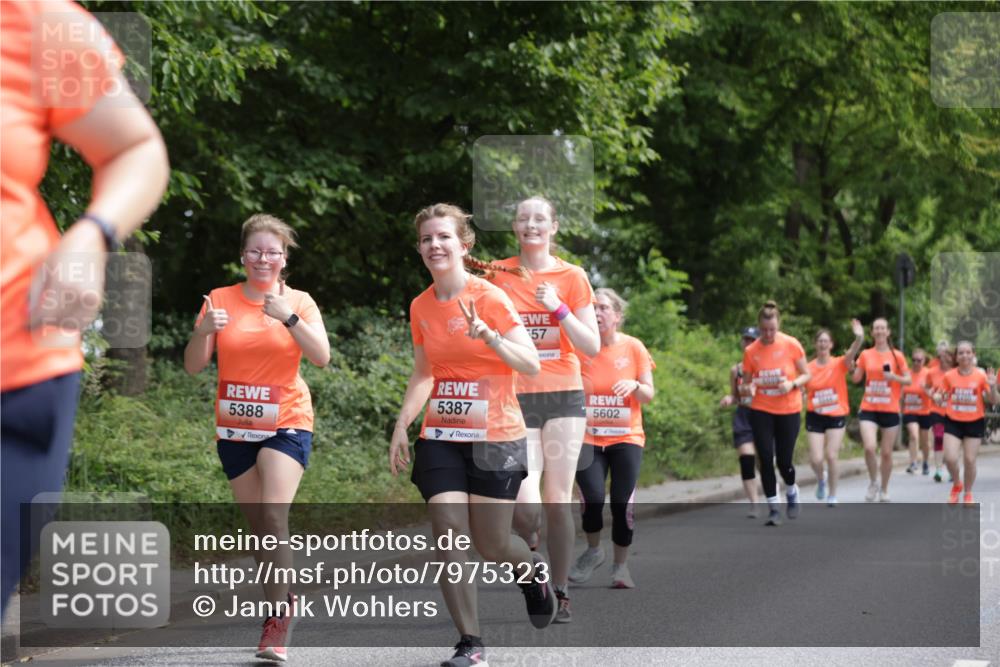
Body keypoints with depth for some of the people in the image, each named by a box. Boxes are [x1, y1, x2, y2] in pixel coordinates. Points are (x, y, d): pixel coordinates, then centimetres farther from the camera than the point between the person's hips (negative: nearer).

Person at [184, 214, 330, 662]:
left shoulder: (299, 302, -2)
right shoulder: (220, 300, 1)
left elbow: (321, 357, -15)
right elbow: (193, 366, -2)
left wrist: (289, 317, -27)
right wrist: (204, 330, -22)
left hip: (287, 424, -3)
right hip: (234, 428, 3)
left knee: (274, 516, -20)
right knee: (259, 525, 7)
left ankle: (276, 617, -15)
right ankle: (283, 606, 22)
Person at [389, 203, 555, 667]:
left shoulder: (490, 298, -10)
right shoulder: (420, 307, 6)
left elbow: (531, 365, -14)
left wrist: (490, 336, -29)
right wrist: (401, 427, 6)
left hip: (495, 437, -4)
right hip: (441, 438, 4)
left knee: (491, 545, -1)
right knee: (448, 537, -9)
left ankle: (533, 570, 35)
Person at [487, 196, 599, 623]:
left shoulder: (572, 277, 3)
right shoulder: (498, 274, 4)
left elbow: (592, 347, 1)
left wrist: (559, 308, -13)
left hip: (563, 396, 0)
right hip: (516, 398, 0)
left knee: (558, 499, 2)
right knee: (524, 504, -16)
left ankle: (560, 593, 12)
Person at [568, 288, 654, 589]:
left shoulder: (633, 347, 0)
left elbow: (649, 395, 2)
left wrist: (635, 385, -19)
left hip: (626, 437, 0)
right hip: (588, 437, 0)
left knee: (623, 503, -8)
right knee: (592, 497, -17)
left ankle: (620, 565, 14)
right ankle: (593, 551, 13)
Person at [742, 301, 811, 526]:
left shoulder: (791, 345, -8)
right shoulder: (750, 351, -3)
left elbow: (806, 374, 1)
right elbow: (747, 382, 6)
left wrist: (792, 384, -19)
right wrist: (746, 389, -17)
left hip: (788, 411, -1)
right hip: (761, 412, 1)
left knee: (784, 461, 0)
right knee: (766, 459, -6)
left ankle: (792, 492, 33)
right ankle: (773, 508, 5)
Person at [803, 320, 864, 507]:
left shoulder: (839, 364, -6)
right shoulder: (809, 368, -2)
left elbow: (851, 353, -27)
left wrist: (859, 339, -47)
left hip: (837, 416, -1)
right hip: (815, 416, 1)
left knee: (831, 456, -7)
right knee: (816, 459, -6)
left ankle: (833, 496, 11)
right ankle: (821, 479, 30)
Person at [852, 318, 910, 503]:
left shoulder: (897, 356, 1)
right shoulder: (866, 355, 5)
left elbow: (908, 379, 2)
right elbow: (856, 379, 9)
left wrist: (894, 377, -16)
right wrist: (852, 364, -9)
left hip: (890, 410, 0)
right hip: (869, 409, 0)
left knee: (887, 452, 5)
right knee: (869, 447, -19)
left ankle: (884, 490, 23)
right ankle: (873, 483, 5)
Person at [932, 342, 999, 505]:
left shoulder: (981, 376, -7)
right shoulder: (949, 376, -4)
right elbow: (941, 400, 6)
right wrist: (937, 398, -18)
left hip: (975, 422, -1)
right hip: (953, 422, 1)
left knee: (970, 460, 1)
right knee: (950, 458, -11)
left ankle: (968, 494, 25)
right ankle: (956, 485, 20)